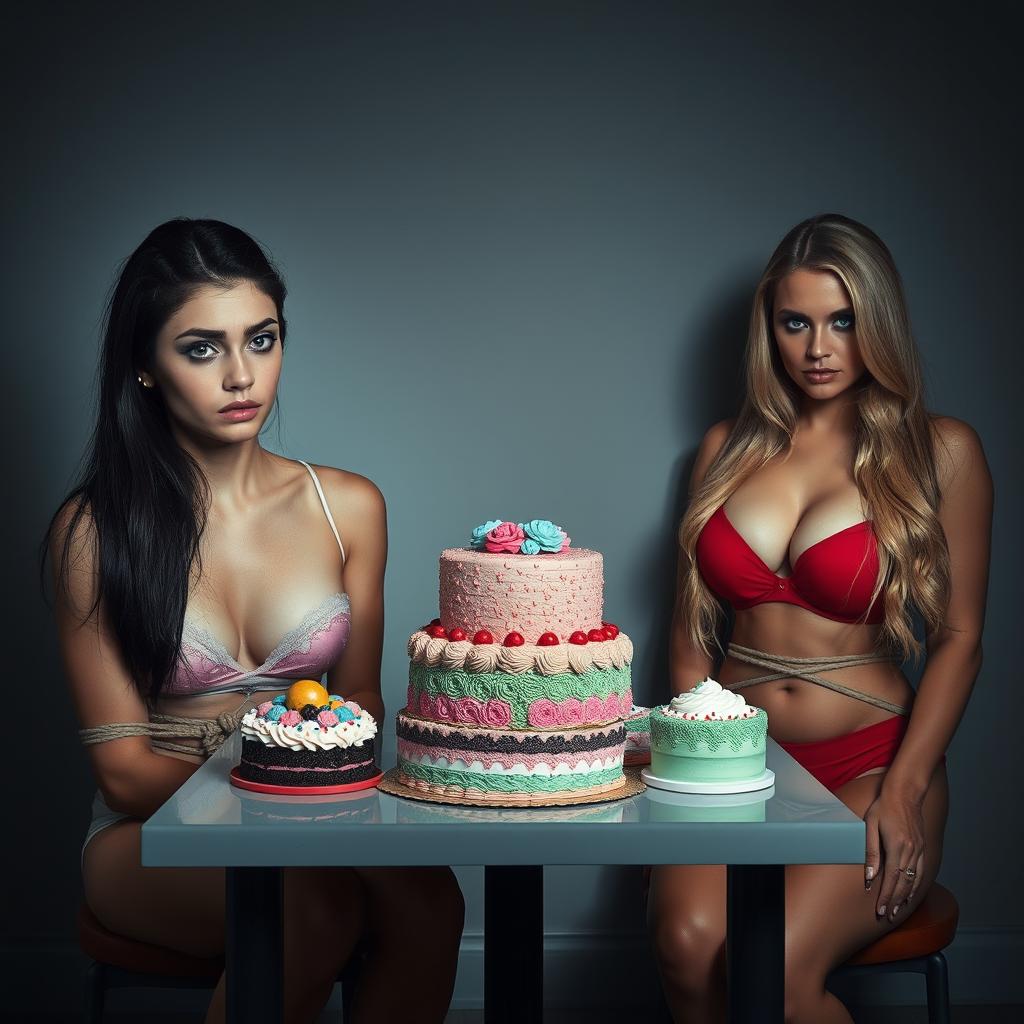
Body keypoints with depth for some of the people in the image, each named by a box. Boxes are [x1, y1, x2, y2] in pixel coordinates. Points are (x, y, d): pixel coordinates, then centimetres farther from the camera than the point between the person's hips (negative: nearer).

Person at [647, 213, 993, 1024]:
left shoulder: (940, 452, 2)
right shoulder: (727, 449, 13)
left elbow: (959, 638, 1)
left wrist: (904, 790, -10)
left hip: (868, 764, -3)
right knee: (688, 943, -29)